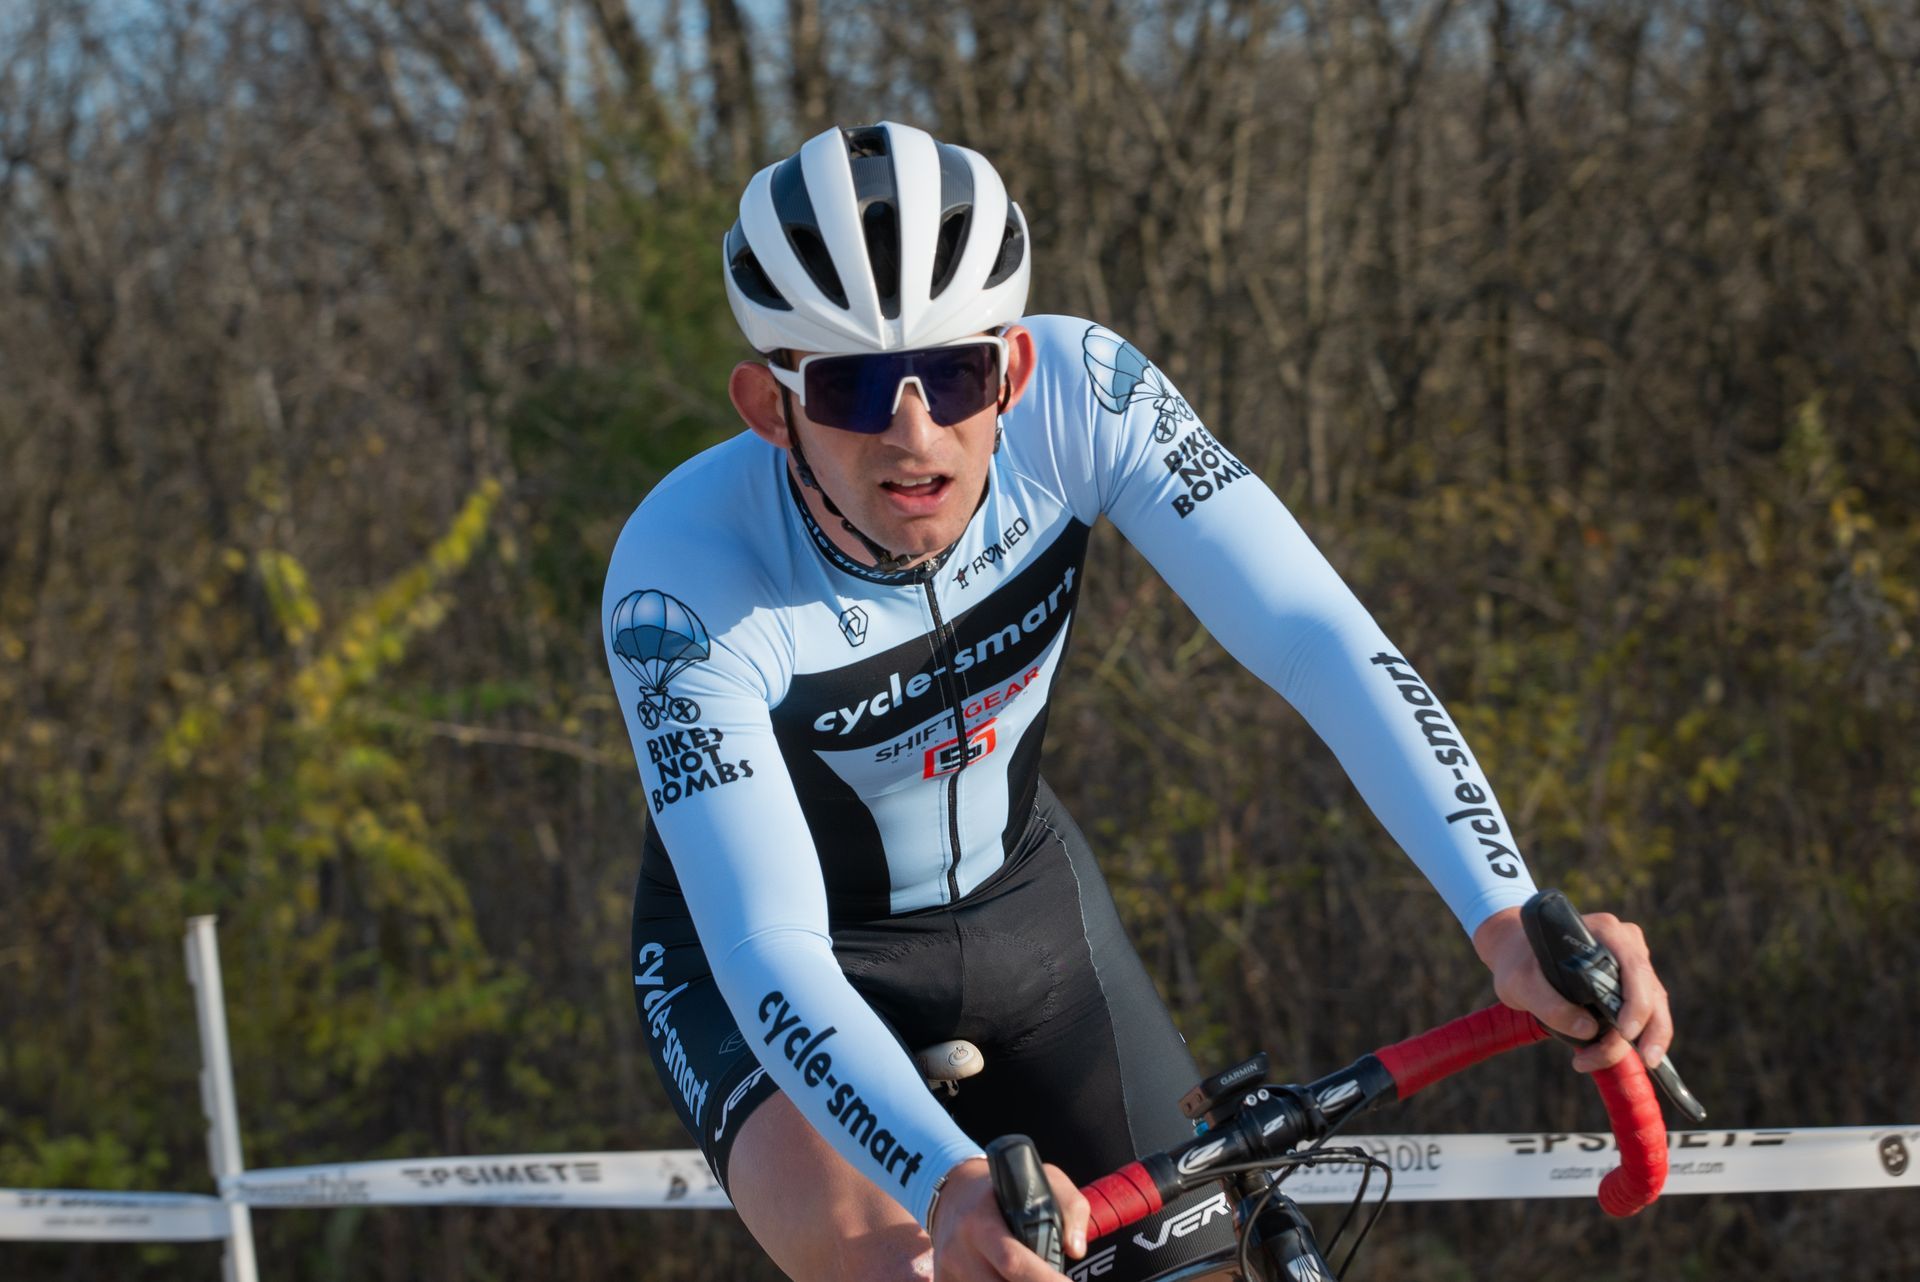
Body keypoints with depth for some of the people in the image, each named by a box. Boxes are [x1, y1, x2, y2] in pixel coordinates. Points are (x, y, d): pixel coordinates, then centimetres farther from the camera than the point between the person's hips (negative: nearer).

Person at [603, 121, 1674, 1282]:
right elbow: (768, 954, -40)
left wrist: (1511, 920, -49)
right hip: (767, 952, -4)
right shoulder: (685, 586, -35)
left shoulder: (1079, 397, -27)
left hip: (1021, 902, 4)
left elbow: (1320, 639, -34)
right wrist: (954, 1182, -58)